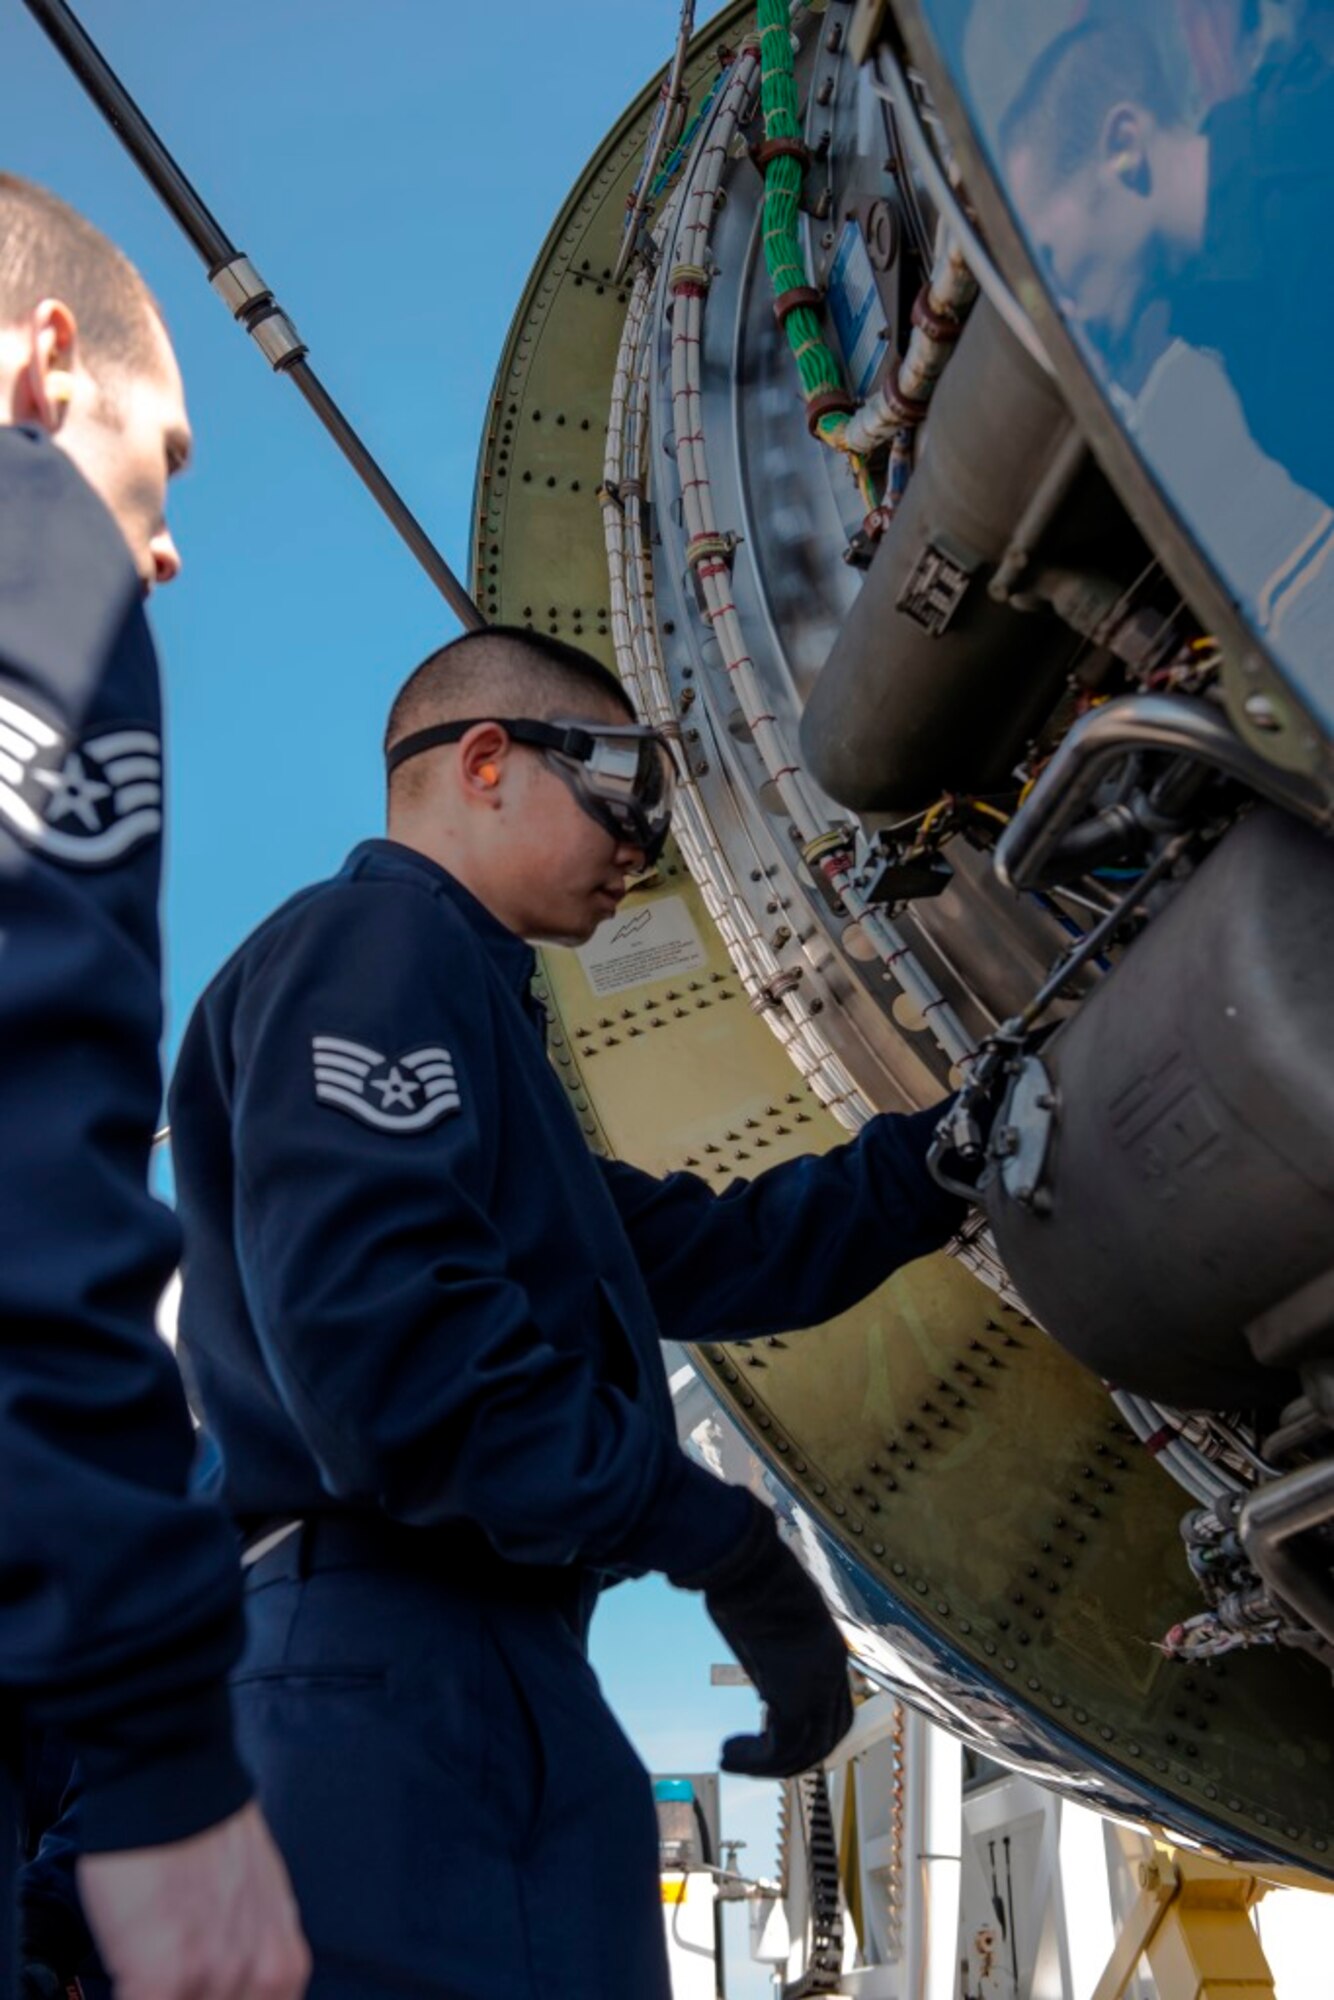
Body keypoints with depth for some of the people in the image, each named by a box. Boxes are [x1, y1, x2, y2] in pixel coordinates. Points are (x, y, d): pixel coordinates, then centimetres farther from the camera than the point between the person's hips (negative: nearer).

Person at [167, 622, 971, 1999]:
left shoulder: (457, 987, 28)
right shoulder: (374, 944, -7)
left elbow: (703, 1256, 27)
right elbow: (374, 1322, -23)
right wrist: (714, 1537, -18)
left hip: (462, 1679, 10)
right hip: (383, 1676, -10)